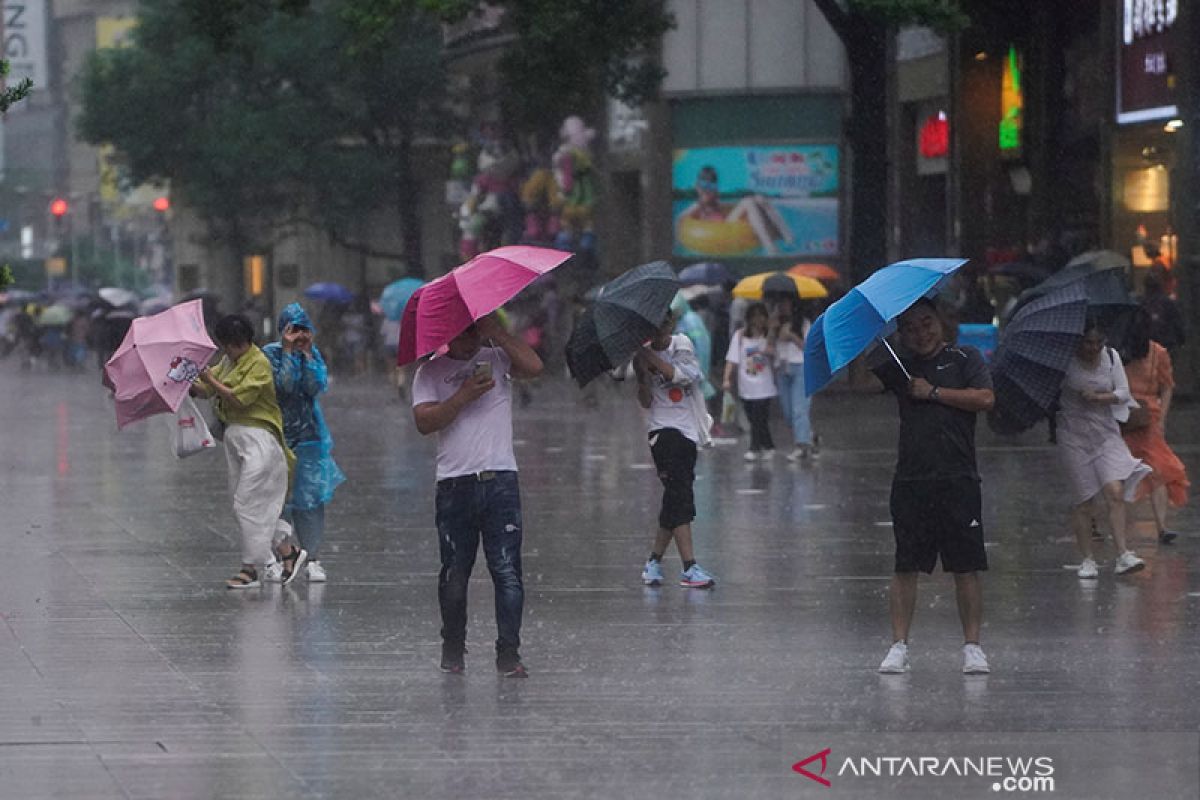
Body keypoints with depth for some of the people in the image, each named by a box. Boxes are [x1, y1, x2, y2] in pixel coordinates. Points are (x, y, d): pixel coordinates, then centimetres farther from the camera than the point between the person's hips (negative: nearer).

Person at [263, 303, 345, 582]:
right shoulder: (271, 353, -2)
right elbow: (284, 385, -17)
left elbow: (316, 387, -8)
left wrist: (307, 354, -9)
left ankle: (313, 559, 4)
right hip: (278, 434, -3)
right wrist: (289, 352, -14)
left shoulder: (314, 354, 8)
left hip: (309, 434, 3)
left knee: (311, 498, 0)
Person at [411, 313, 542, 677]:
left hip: (500, 482, 0)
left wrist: (495, 330, -9)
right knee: (454, 575, 5)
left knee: (507, 571, -8)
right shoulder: (430, 373, 7)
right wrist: (465, 395, -14)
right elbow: (424, 421, -6)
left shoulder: (497, 360, 10)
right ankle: (452, 650, 20)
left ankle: (508, 653, -5)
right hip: (455, 484, 0)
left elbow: (534, 366, -10)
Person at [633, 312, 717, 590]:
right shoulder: (643, 355, 0)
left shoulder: (682, 344, 6)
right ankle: (689, 568, -20)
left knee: (676, 499, 7)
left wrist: (653, 358, -17)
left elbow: (683, 375, -11)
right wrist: (642, 376, -21)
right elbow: (646, 402, -4)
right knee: (679, 496, -14)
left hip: (688, 430, 4)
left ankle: (654, 561, 19)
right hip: (663, 429, -4)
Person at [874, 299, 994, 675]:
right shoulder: (898, 368, 15)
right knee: (905, 566, 2)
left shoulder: (964, 359, 5)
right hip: (910, 480, 3)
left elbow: (985, 398, -7)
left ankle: (972, 645, 5)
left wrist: (933, 392, -7)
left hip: (957, 479, -3)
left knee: (966, 567, -1)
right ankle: (899, 645, 5)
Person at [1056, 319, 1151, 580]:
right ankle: (1087, 559, 7)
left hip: (1106, 432, 2)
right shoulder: (1066, 360, -7)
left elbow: (1124, 392, -1)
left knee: (1115, 492, -13)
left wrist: (1099, 397, -15)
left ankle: (1123, 554, -14)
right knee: (1082, 500, -1)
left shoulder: (1111, 357, 2)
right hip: (1074, 436, -2)